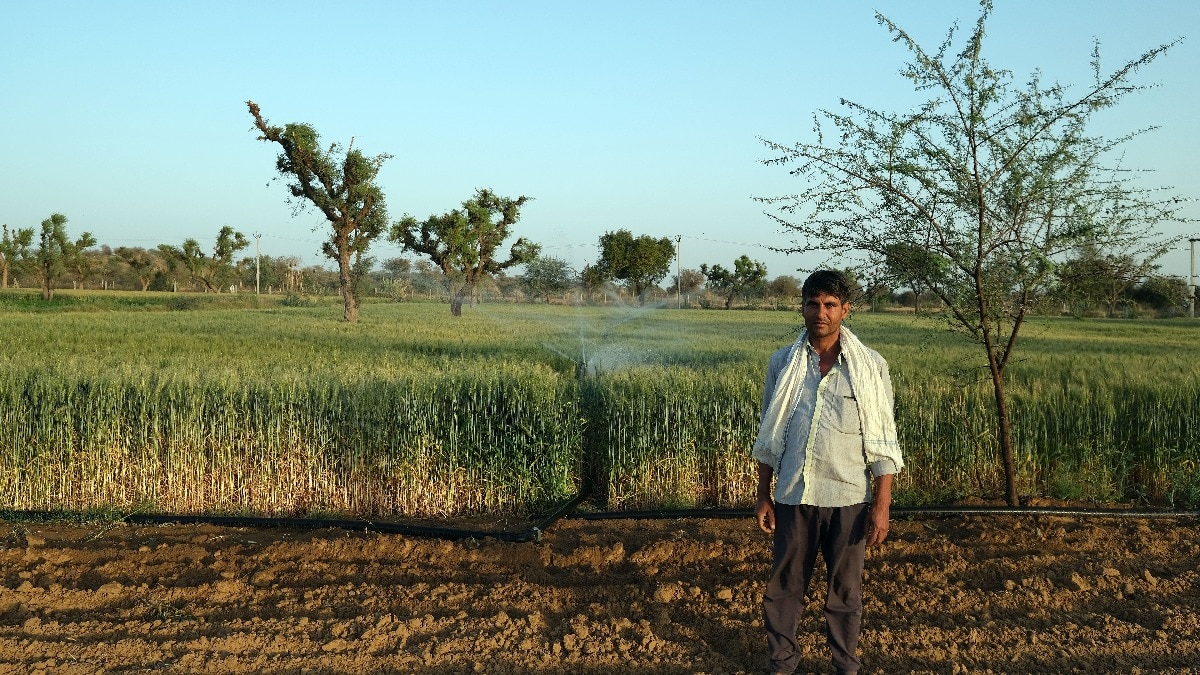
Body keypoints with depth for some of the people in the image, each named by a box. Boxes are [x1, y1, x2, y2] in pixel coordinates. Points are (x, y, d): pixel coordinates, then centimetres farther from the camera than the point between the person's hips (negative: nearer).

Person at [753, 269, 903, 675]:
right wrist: (763, 496, 7)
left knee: (845, 589, 11)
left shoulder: (870, 366, -4)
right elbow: (769, 436, 9)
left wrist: (882, 505, -7)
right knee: (784, 584, 10)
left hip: (848, 497, -2)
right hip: (794, 495, 2)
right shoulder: (782, 362, 3)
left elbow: (883, 442, -3)